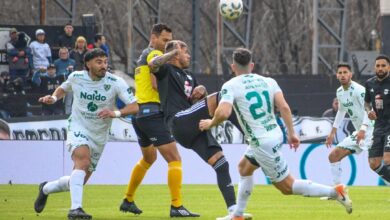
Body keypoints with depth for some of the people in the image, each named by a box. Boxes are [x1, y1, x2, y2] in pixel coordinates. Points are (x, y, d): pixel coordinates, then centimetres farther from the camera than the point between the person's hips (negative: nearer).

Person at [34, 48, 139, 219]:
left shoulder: (115, 82, -13)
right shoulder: (76, 77, -6)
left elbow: (135, 107, -18)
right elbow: (63, 88, 17)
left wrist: (115, 113, -36)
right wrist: (54, 98, -4)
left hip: (99, 135, 2)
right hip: (78, 128, -2)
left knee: (78, 182, 9)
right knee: (83, 160, -33)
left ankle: (46, 189, 37)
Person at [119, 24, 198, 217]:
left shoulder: (144, 56, 21)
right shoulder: (155, 54, -8)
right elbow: (156, 84, -20)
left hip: (138, 113, 10)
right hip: (152, 112, -10)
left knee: (149, 158, 28)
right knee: (174, 158, -12)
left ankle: (128, 201, 34)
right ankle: (176, 206, -19)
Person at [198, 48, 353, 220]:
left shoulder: (230, 86, -8)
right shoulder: (268, 81, 8)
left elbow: (223, 113, -22)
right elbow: (284, 107, -2)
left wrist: (210, 123, -2)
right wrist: (291, 133, 3)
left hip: (262, 143, -8)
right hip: (274, 135, 8)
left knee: (287, 186, 0)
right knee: (244, 167, 28)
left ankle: (335, 192, -7)